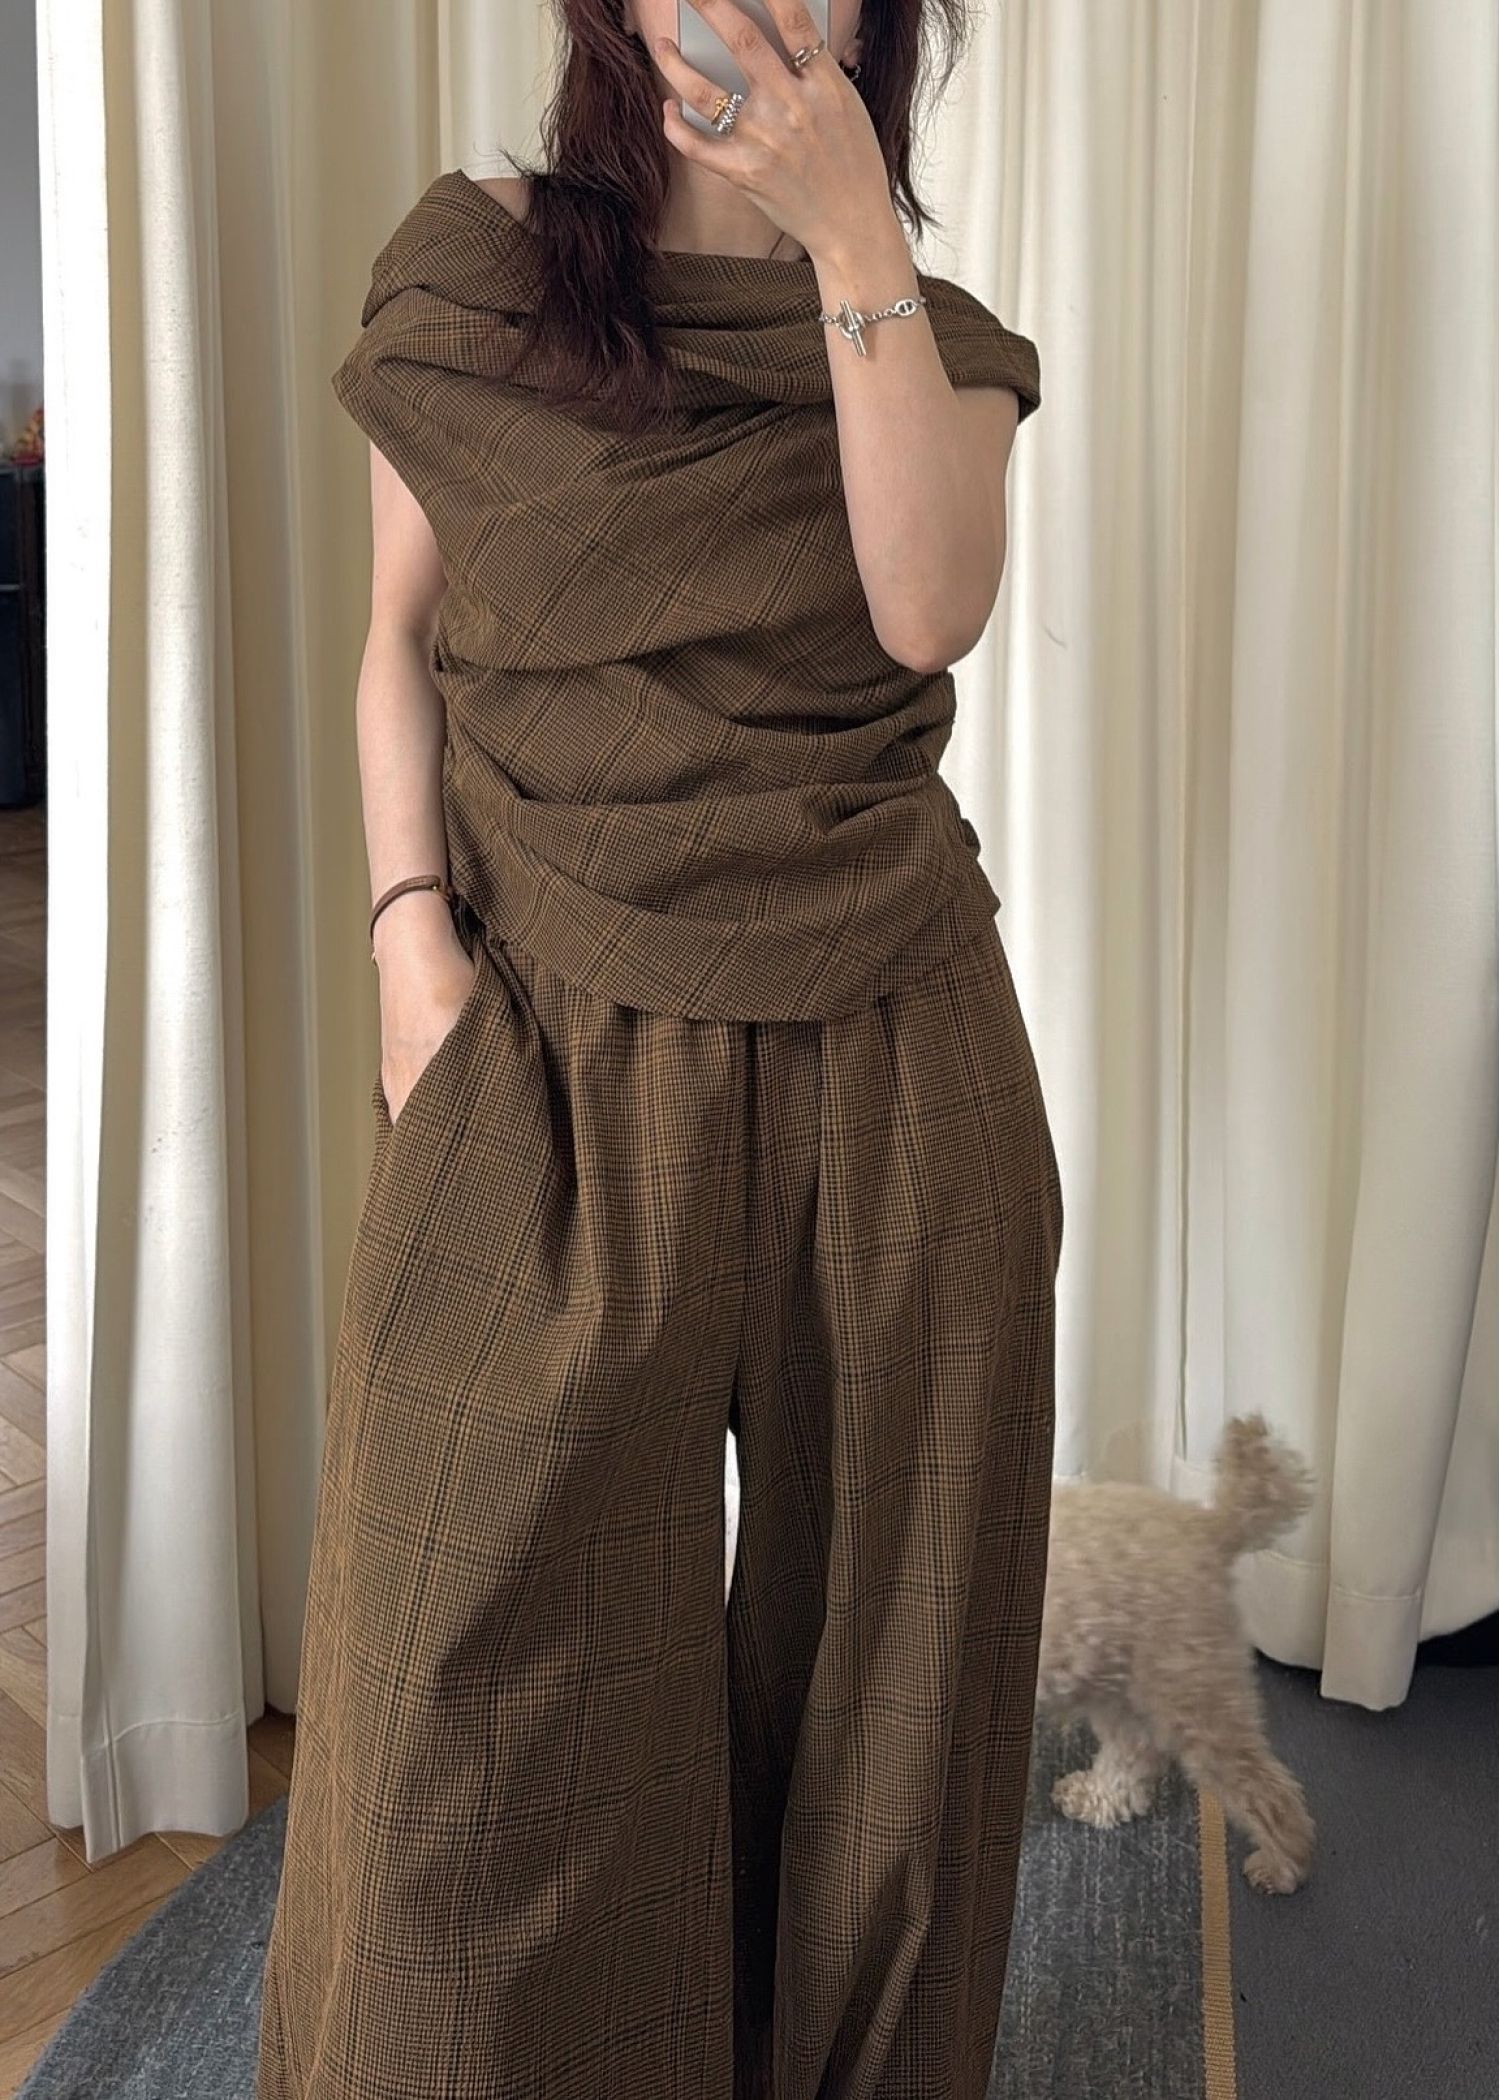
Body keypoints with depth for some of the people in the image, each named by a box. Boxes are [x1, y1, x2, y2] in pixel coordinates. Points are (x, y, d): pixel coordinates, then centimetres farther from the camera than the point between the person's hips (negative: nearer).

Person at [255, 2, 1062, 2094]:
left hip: (885, 1053, 2)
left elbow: (929, 611, -10)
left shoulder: (938, 331, 9)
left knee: (875, 1627, 9)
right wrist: (410, 931, -4)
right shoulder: (468, 267, 7)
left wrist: (851, 241, -14)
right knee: (482, 1641, 0)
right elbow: (399, 638, 8)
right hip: (554, 1044, -1)